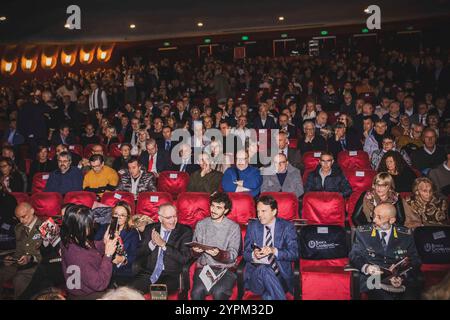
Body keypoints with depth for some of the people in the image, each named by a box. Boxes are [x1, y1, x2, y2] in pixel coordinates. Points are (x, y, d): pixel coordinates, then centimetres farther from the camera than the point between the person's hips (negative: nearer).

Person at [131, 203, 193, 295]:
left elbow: (184, 258, -7)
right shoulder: (150, 229, 11)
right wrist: (152, 243, -9)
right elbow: (139, 253, 10)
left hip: (170, 276, -3)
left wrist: (163, 245, -13)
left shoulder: (185, 231, 1)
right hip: (148, 273, 3)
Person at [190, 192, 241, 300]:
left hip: (225, 269, -1)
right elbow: (194, 253, 11)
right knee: (197, 292, -28)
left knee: (219, 293, -31)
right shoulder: (201, 224, 11)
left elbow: (233, 255, -3)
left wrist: (219, 254, -23)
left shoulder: (234, 227, 4)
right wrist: (195, 251, -13)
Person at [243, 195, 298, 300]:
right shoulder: (252, 226, 12)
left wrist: (274, 251, -21)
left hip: (281, 276, -2)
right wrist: (254, 255, -15)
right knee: (263, 269, -35)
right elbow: (245, 253, 10)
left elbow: (294, 253, -3)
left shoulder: (287, 227, 5)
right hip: (255, 272, 2)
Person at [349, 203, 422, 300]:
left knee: (410, 295, -28)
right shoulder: (363, 232, 7)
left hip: (403, 280, 2)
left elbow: (415, 261, 5)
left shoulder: (406, 235, 8)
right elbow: (354, 256, 6)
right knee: (384, 295, -32)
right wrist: (366, 267, -16)